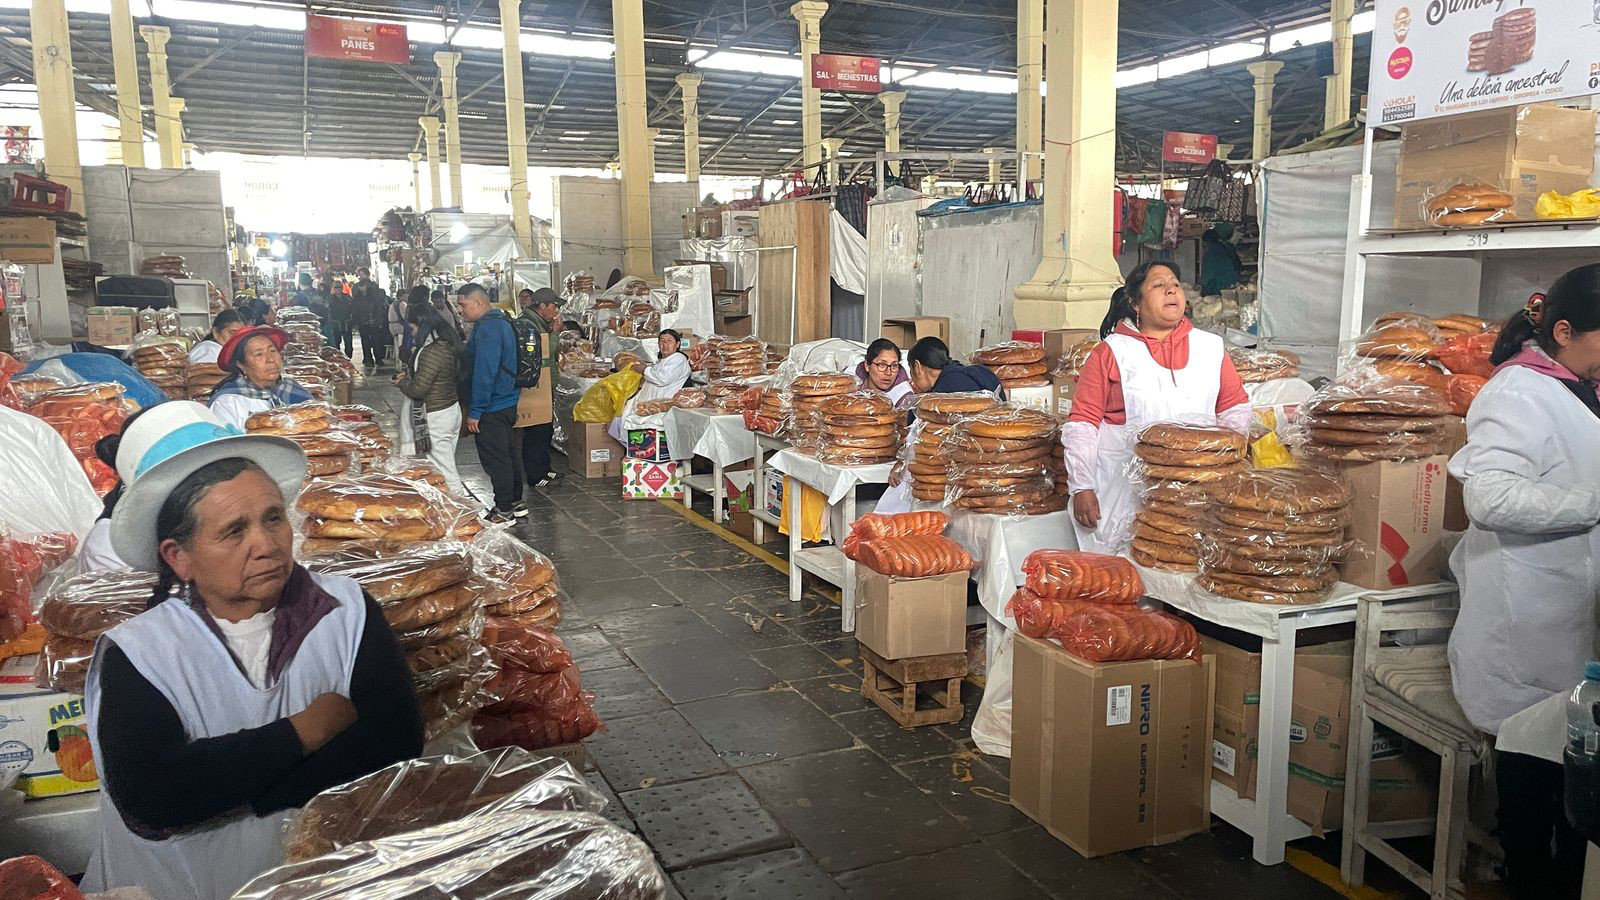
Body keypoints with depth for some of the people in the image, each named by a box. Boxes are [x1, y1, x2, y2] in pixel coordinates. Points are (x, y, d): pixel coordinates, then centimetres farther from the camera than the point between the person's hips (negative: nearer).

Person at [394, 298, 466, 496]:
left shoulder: (433, 351, -23)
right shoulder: (447, 342, 7)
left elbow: (418, 389, -20)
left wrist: (402, 382, -1)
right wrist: (409, 374, 12)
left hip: (436, 418, -10)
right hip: (451, 410, 10)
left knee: (444, 471, -2)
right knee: (447, 466, 16)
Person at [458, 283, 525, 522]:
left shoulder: (487, 329, -20)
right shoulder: (501, 322, 12)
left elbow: (484, 374, -25)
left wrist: (475, 411, -21)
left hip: (492, 408, -10)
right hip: (507, 402, 10)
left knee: (495, 459, -2)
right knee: (509, 453, 17)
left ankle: (504, 510, 6)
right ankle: (515, 502, 27)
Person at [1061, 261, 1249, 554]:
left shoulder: (1211, 348, 13)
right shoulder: (1111, 352, 3)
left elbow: (1236, 409, 15)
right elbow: (1082, 423, 0)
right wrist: (1082, 488, -6)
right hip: (1123, 494, -2)